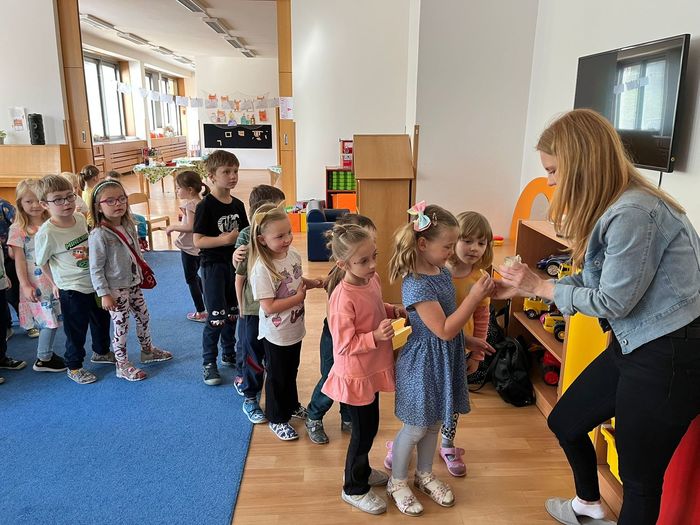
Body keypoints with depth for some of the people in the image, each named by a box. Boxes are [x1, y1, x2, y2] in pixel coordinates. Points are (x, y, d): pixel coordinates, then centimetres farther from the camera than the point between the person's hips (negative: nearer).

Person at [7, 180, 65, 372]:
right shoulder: (18, 229, -6)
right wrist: (25, 285, -11)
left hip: (56, 278, 4)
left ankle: (46, 354, 26)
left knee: (53, 319, 10)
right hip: (36, 282, -4)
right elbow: (19, 260, -7)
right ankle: (43, 360, 14)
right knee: (49, 319, -2)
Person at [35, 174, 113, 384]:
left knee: (102, 321, 23)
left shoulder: (81, 218, -4)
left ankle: (101, 352, 48)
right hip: (72, 291, -6)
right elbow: (42, 262, -8)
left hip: (95, 283, 6)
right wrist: (59, 282, 0)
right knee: (76, 331, 9)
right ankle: (73, 367, 31)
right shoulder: (46, 233, -22)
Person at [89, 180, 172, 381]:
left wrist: (142, 275, 19)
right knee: (121, 326, 3)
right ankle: (122, 366, 19)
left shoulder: (129, 225, 1)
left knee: (143, 316, 19)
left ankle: (147, 350, 41)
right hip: (116, 289, -7)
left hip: (134, 283, 7)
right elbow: (95, 268, -17)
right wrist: (104, 294, -18)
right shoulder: (99, 235, -20)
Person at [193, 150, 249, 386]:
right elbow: (198, 241, -17)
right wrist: (225, 239, -28)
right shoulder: (206, 206, -14)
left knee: (232, 313, 16)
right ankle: (209, 363, 15)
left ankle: (229, 354, 35)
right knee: (216, 317, -2)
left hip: (234, 264, 6)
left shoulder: (238, 205, 5)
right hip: (213, 266, -6)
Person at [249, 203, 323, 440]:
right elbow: (269, 307, -29)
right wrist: (299, 298, -22)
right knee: (277, 376, 14)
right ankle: (276, 419, 35)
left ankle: (292, 405, 51)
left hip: (295, 329, 7)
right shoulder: (262, 269, -29)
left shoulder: (293, 254, -7)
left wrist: (312, 283, -7)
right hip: (276, 334, -7)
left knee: (291, 371, 27)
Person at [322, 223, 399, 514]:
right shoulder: (343, 299, -30)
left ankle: (361, 470, 49)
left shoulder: (372, 279, -6)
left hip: (373, 370, 8)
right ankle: (354, 489, 33)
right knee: (363, 431, 9)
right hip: (355, 375, -8)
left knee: (369, 426, 25)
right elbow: (344, 346, -26)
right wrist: (376, 335, -35)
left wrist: (393, 310, -3)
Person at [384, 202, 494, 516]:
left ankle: (425, 475, 44)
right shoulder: (417, 286, -27)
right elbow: (444, 330, -27)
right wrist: (474, 296, -28)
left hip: (445, 360, 8)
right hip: (423, 363, -8)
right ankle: (397, 483, 32)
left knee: (433, 423, 23)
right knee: (415, 428, 9)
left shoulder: (443, 272, 0)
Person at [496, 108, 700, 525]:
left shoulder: (634, 213, -25)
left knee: (640, 476, 6)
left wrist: (541, 287, -8)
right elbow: (594, 281, 8)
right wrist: (522, 288, 9)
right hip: (635, 346, 10)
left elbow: (612, 301, -20)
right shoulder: (610, 206, 5)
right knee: (565, 421, 21)